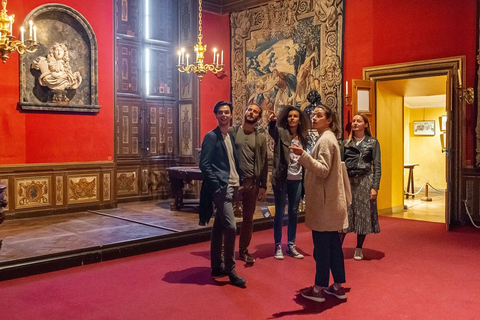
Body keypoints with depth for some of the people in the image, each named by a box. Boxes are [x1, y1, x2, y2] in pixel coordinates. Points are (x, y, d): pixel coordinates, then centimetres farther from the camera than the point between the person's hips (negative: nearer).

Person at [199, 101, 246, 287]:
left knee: (219, 228, 13)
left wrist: (238, 182, 8)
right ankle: (230, 270, 0)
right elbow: (204, 164, -12)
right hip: (221, 188, -8)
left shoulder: (231, 136, 15)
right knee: (230, 227, -12)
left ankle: (217, 268, 22)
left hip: (231, 186, 8)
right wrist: (217, 186, -16)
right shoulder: (211, 137, -7)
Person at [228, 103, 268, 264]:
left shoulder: (261, 137, 7)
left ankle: (243, 250, 22)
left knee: (248, 218, 10)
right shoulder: (232, 131, 1)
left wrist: (263, 185, 2)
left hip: (252, 182, 2)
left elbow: (264, 163, 6)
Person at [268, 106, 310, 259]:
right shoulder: (281, 133, -5)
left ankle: (291, 245, 21)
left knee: (294, 212, 11)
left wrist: (305, 177, 6)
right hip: (282, 178, -5)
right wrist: (272, 121, -50)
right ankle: (278, 246, 12)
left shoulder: (302, 137, 10)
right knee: (280, 212, 3)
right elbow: (272, 131, -28)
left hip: (297, 179, 5)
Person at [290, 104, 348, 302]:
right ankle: (338, 286, 21)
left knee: (321, 245, -2)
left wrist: (303, 155, -33)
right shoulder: (326, 138, 18)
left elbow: (323, 170, -23)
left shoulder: (326, 140, -13)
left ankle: (319, 289, 7)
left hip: (325, 202, -10)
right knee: (332, 244, 13)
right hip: (327, 201, 10)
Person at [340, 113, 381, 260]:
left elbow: (377, 166, 1)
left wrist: (375, 187, -7)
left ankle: (359, 249, 18)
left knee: (363, 214, 5)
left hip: (365, 181, -1)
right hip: (348, 181, 1)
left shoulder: (373, 142, 4)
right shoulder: (346, 143, 10)